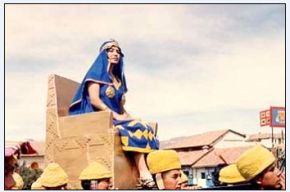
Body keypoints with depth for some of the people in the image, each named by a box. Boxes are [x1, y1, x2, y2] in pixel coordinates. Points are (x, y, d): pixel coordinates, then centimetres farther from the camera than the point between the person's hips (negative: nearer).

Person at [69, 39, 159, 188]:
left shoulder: (118, 78, 21)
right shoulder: (97, 71, 0)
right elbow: (94, 99, -13)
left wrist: (127, 115, -3)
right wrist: (116, 115, -19)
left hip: (116, 117, 7)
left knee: (146, 129, -18)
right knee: (136, 128, -29)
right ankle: (144, 174, -33)